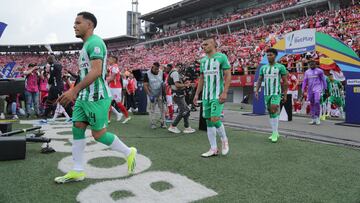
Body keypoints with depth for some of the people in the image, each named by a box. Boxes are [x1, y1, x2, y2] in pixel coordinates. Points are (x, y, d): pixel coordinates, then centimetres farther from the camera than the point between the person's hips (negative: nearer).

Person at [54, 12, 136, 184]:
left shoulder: (95, 42, -14)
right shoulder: (86, 45, 19)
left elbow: (96, 71, -25)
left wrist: (74, 90, -27)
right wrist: (76, 92, 23)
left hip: (96, 97, -10)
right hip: (84, 97, 10)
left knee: (98, 134, -2)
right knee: (77, 129, 7)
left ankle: (129, 153, 17)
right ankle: (77, 171, 15)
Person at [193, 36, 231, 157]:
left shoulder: (221, 57, -5)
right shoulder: (203, 60, 14)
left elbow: (228, 76, -9)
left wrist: (224, 93, -17)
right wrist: (197, 94, 14)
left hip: (217, 95, -6)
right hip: (206, 95, 7)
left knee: (215, 119, -14)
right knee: (209, 121, 6)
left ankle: (224, 140, 15)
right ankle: (213, 149, 15)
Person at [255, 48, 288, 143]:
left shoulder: (281, 67, -4)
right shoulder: (263, 67, 10)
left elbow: (285, 81, -3)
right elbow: (259, 80, 10)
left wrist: (285, 95, -5)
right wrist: (256, 91, -5)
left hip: (276, 93, -5)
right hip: (267, 93, 5)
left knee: (274, 111, -19)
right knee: (270, 113, 9)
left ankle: (274, 133, -9)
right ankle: (276, 132, 20)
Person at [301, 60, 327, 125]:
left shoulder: (319, 71, 1)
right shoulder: (307, 72, 11)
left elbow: (323, 80, 5)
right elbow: (305, 81, 13)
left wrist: (325, 88, 3)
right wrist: (303, 89, 6)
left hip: (317, 89, -4)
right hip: (310, 89, 4)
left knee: (317, 102, -16)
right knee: (311, 104, 7)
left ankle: (317, 117, -4)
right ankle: (313, 119, 13)